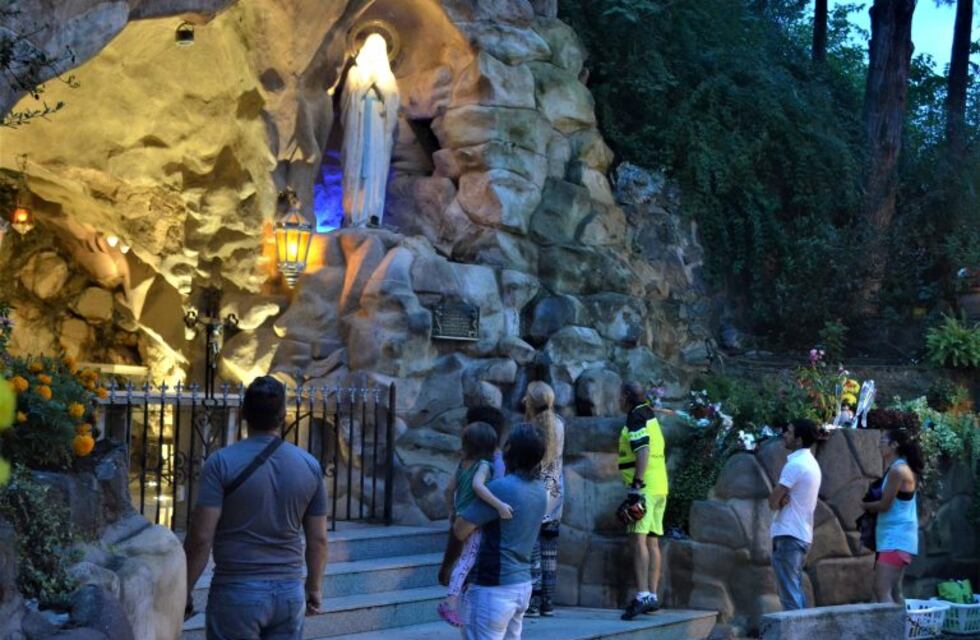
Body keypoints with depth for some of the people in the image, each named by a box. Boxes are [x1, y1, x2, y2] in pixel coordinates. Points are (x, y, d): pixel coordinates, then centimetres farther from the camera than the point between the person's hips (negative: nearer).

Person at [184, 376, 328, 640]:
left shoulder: (222, 462, -10)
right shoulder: (309, 465, 1)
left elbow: (200, 537, -13)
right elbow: (318, 539, 6)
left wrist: (184, 591, -3)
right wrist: (315, 587, 20)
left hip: (237, 592, -3)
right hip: (290, 592, 4)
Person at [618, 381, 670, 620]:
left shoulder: (636, 417, -9)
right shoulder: (651, 417, 20)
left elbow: (643, 450, -21)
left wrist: (637, 483, -26)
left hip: (645, 487, -10)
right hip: (659, 487, 10)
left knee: (638, 539, -15)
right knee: (652, 542, 11)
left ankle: (642, 596, -24)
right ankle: (652, 596, 13)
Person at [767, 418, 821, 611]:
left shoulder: (795, 465, -15)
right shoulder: (811, 463, 15)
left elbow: (773, 501, -15)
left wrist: (779, 501, 4)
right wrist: (783, 499, -7)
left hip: (788, 536, -9)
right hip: (803, 535, 9)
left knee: (789, 594, -8)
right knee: (796, 592, 14)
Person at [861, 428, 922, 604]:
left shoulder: (897, 470, -16)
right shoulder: (902, 468, 15)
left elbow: (884, 504, -15)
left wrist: (865, 506, 1)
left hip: (896, 538, -11)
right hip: (896, 536, 11)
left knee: (882, 591, -17)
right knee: (894, 591, 15)